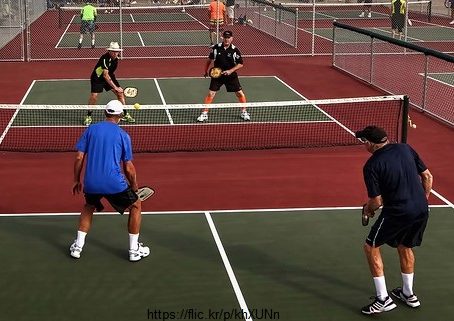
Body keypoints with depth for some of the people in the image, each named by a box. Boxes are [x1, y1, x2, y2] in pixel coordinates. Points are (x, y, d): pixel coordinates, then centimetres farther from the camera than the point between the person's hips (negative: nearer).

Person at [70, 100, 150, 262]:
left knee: (88, 207, 33)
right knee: (135, 206, 19)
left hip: (91, 183, 3)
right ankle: (134, 250, 20)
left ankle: (77, 247, 27)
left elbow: (79, 157, 5)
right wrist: (134, 186, 16)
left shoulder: (91, 129, 8)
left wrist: (76, 180, 16)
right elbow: (128, 168, 1)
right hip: (114, 183, -3)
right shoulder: (123, 135, 2)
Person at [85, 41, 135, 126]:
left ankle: (125, 115, 9)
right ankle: (88, 116, 1)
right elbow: (105, 75, -37)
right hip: (98, 77, -6)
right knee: (94, 96, -18)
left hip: (109, 76, 7)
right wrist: (115, 87, -41)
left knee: (120, 93, -2)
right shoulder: (105, 58, -32)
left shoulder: (116, 58, -8)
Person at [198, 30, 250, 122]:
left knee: (240, 93, 1)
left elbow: (240, 64, -8)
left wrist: (230, 71, -18)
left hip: (230, 75, 0)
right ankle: (204, 114, 6)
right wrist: (206, 70, 12)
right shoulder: (216, 48, -7)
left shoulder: (235, 50, -11)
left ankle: (244, 112, 22)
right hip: (217, 74, 0)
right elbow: (210, 59, 9)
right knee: (211, 93, -5)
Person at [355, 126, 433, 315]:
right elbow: (427, 177, 10)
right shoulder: (405, 149, 6)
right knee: (405, 247, 28)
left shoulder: (371, 166, -10)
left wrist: (368, 209, 13)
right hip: (422, 210, 6)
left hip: (397, 212, -6)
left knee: (371, 247, 12)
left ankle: (383, 300, 10)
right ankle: (408, 294, 39)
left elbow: (376, 201, -9)